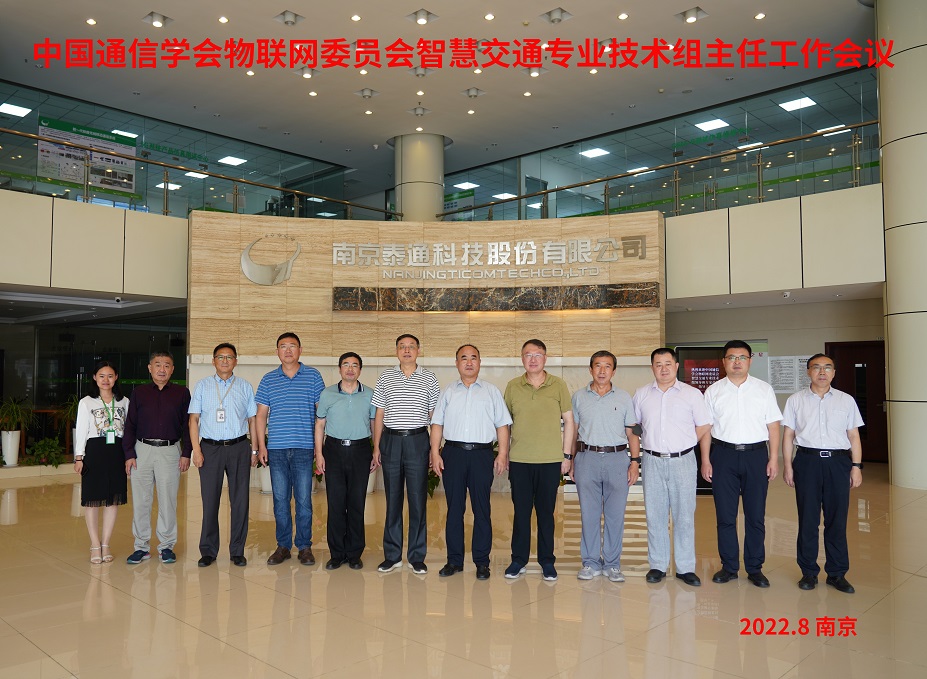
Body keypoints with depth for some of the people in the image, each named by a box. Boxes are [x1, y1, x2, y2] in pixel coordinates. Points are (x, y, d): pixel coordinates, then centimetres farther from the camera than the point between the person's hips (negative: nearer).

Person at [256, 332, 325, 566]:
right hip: (276, 448, 2)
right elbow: (261, 414, 11)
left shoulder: (313, 376, 4)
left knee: (304, 500, 1)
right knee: (280, 499, 8)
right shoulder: (268, 380, 10)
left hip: (304, 448, -2)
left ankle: (304, 546, 13)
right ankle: (283, 545, 19)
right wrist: (261, 445, 3)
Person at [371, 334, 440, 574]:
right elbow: (379, 414, 9)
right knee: (393, 499, 7)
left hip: (418, 440, -1)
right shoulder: (386, 377, 8)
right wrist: (376, 446, 4)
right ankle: (392, 556, 17)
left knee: (418, 500, 2)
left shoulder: (429, 378, 5)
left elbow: (435, 416, 6)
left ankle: (417, 557, 13)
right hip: (391, 441, 1)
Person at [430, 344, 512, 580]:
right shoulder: (448, 393, 13)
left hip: (481, 454, -1)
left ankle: (482, 562, 11)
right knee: (454, 508, 6)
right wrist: (435, 453, -1)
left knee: (482, 509, 2)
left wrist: (503, 454, -4)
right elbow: (437, 424, 9)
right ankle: (454, 560, 15)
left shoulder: (491, 391, 10)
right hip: (453, 453, 1)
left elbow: (502, 425, 6)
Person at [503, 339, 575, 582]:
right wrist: (504, 454, 7)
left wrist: (567, 455, 2)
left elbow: (569, 421, 5)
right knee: (521, 511, 7)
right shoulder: (512, 387, 5)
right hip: (519, 460, 1)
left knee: (546, 512, 7)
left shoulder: (558, 385, 2)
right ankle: (518, 560, 20)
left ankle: (547, 562, 20)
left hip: (550, 460, -1)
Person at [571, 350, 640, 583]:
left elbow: (632, 433, 8)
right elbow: (573, 431, 11)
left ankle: (612, 564, 16)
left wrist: (635, 461, -1)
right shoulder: (579, 396, 8)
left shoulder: (624, 397, 7)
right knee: (589, 513, 5)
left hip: (617, 459, 0)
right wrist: (572, 460, 5)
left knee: (616, 514, 4)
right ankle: (591, 563, 16)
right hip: (587, 458, 0)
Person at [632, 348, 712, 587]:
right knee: (655, 515, 6)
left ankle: (685, 567, 12)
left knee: (684, 515, 2)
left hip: (682, 461, -2)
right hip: (653, 461, 2)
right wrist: (650, 442, 7)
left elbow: (704, 425, 6)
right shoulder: (641, 394, 7)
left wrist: (683, 443, 1)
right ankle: (657, 565, 16)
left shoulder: (692, 394, 2)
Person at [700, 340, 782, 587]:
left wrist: (773, 458, -3)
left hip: (756, 455, 0)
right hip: (723, 455, 0)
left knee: (756, 516, 5)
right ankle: (729, 567, 18)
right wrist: (705, 460, -2)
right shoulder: (713, 391, 5)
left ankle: (755, 568, 17)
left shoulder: (764, 389, 6)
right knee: (725, 515, 6)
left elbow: (773, 426, 4)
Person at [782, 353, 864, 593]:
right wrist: (787, 465, 0)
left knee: (837, 519, 5)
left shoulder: (846, 400, 8)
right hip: (807, 459, 0)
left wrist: (856, 466, 2)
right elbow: (788, 434, 6)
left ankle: (837, 573, 18)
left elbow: (853, 436, 8)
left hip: (838, 461, 1)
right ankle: (809, 572, 16)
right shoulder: (796, 400, 6)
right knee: (807, 519, 5)